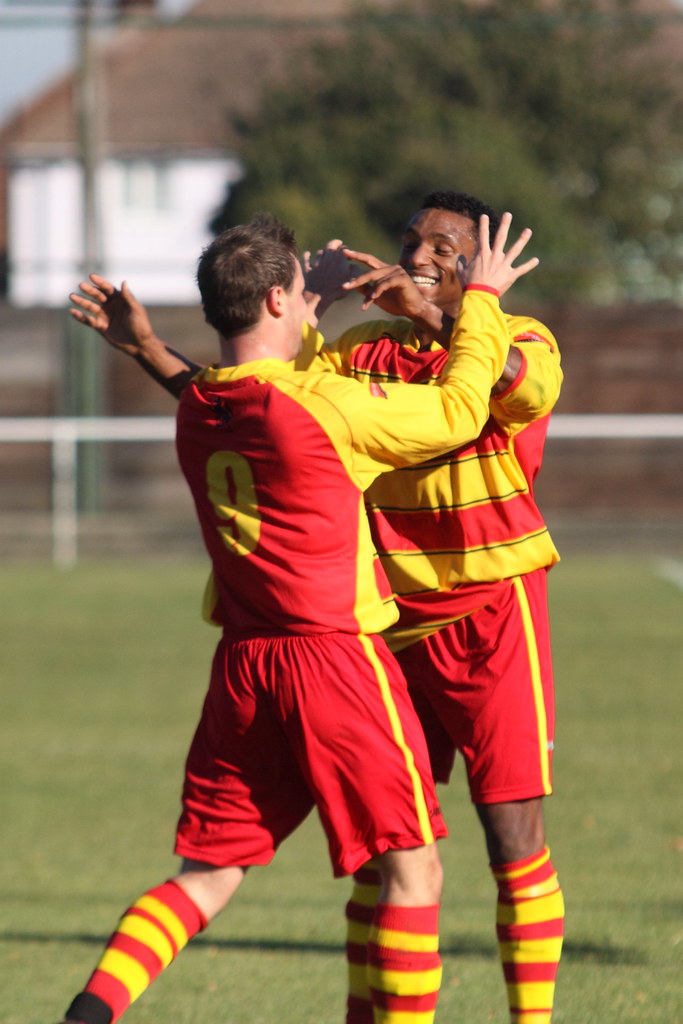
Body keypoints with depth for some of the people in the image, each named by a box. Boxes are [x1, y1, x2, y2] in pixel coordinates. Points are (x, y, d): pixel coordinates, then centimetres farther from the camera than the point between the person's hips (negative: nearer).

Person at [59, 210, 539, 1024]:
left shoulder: (196, 412, 5)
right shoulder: (326, 406, -15)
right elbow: (458, 411, -2)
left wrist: (313, 318, 35)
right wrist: (481, 299, 10)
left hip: (242, 665, 6)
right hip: (338, 660, -6)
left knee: (207, 875, 10)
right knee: (411, 869, 4)